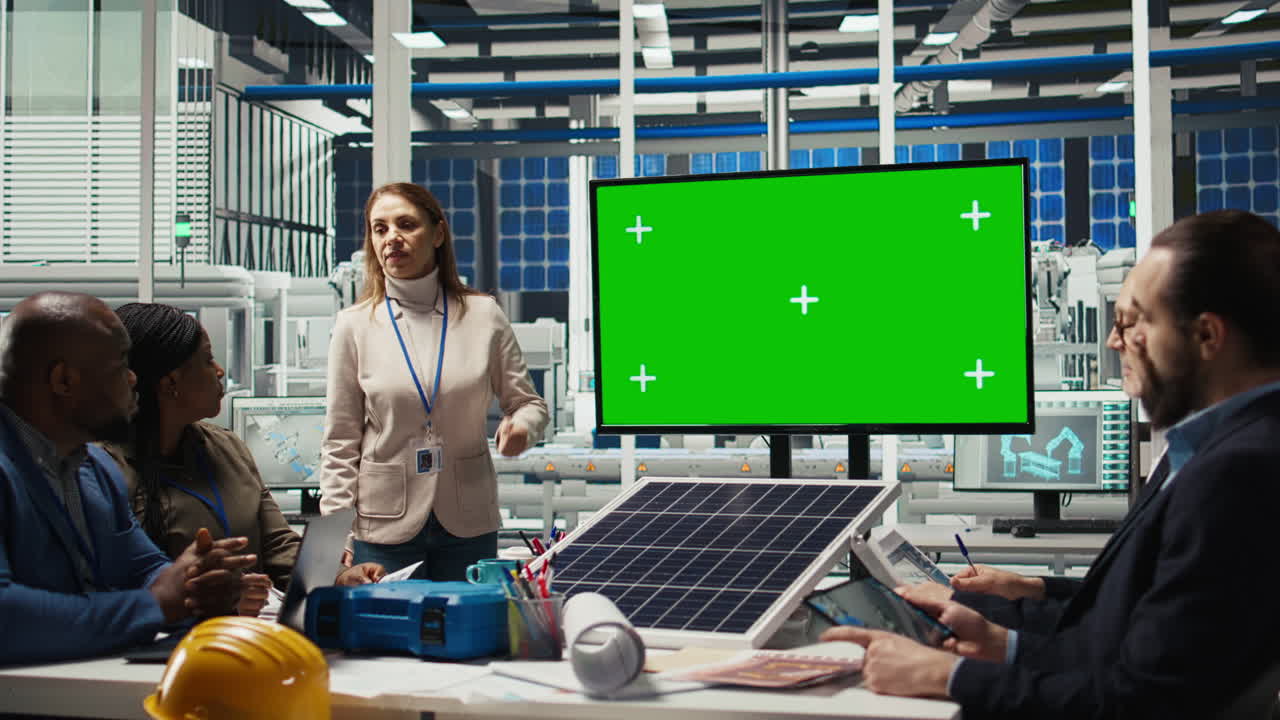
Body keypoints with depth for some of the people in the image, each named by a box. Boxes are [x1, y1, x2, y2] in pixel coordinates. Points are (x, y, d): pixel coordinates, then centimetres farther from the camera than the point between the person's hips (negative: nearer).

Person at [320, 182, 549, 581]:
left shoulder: (483, 315, 1)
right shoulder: (355, 325, 0)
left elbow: (529, 402, 8)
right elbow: (340, 443, 2)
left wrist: (520, 427, -15)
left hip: (469, 522, 1)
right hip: (384, 527, -1)